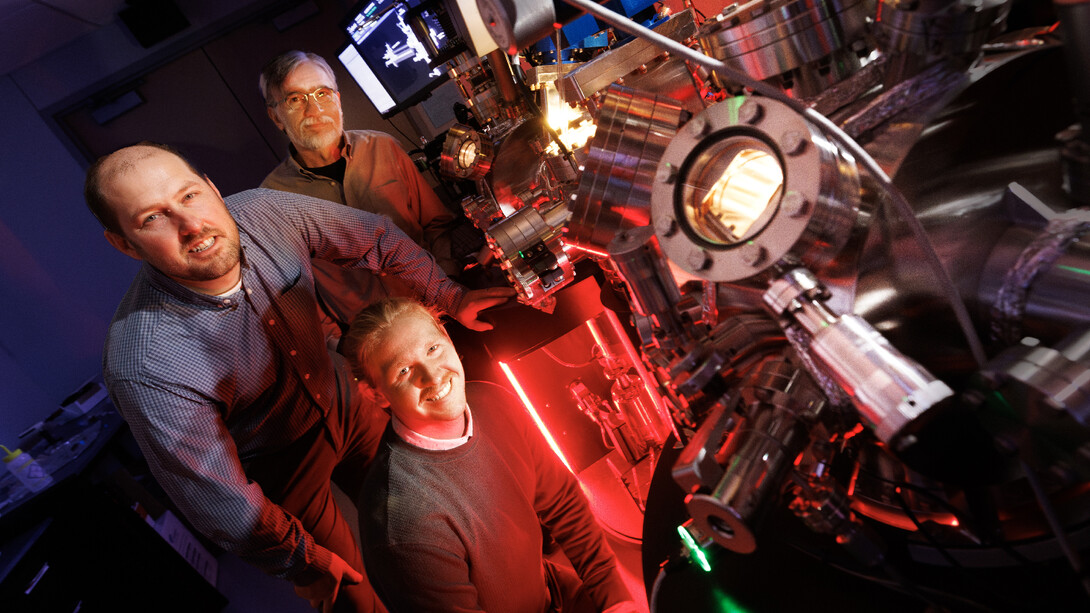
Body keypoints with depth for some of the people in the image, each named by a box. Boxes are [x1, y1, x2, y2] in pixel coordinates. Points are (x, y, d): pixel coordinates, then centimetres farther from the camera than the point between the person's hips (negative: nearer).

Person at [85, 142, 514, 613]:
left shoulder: (264, 213, -24)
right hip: (279, 471, -4)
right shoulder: (144, 369, -36)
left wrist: (451, 296, -6)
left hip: (346, 401, 5)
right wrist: (314, 569, -16)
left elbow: (376, 237, -5)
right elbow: (225, 508, -26)